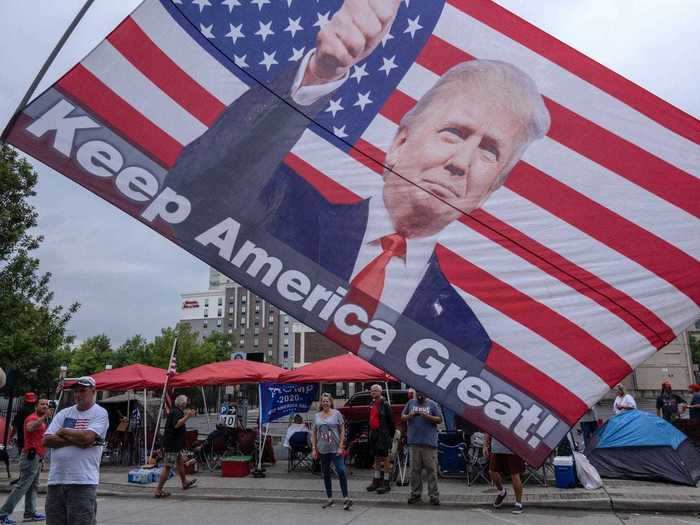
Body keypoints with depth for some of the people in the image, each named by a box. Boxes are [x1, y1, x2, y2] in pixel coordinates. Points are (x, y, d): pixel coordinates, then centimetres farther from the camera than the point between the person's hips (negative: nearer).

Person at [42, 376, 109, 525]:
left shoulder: (100, 413, -1)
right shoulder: (63, 413, 14)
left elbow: (87, 437, -17)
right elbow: (46, 440, 3)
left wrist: (63, 432, 0)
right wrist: (76, 439, -9)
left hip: (83, 482, -5)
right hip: (55, 480, 6)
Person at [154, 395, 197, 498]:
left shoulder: (177, 412, 15)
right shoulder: (176, 412, -16)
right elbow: (176, 424, -31)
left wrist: (187, 415, 26)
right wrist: (187, 416, -27)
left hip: (175, 444, 11)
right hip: (172, 444, -11)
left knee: (180, 461, 22)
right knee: (167, 466, -7)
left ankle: (184, 483, 35)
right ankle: (158, 491, -4)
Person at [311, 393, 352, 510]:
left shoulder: (336, 414, -1)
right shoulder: (317, 416, 8)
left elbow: (342, 430, -2)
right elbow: (314, 433, 12)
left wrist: (341, 447, -10)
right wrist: (314, 449, 5)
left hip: (335, 449, -4)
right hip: (322, 450, 4)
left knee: (341, 471, -14)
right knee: (326, 474, 10)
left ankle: (346, 498, -8)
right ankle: (329, 499, 21)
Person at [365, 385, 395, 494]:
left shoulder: (385, 405, -10)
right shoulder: (371, 405, 13)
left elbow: (390, 421, -11)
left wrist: (391, 435, -11)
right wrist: (370, 432, 17)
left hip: (383, 435, -8)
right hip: (374, 434, 8)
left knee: (385, 458, -2)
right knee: (376, 458, 14)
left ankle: (386, 483, 4)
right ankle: (376, 481, 23)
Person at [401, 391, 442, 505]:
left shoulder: (432, 404, 6)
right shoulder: (410, 403, 13)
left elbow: (439, 420, 2)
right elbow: (402, 417, 13)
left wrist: (428, 416, -14)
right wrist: (409, 416, -8)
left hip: (429, 442, -2)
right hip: (414, 442, 2)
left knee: (431, 469, -3)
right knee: (415, 469, 6)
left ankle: (434, 495, 2)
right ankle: (415, 493, 14)